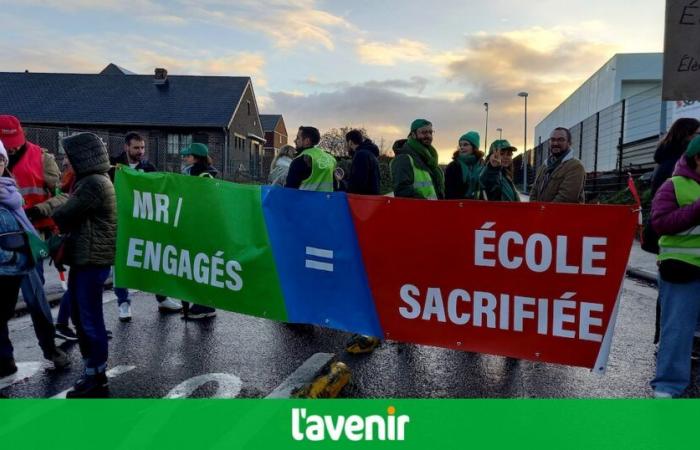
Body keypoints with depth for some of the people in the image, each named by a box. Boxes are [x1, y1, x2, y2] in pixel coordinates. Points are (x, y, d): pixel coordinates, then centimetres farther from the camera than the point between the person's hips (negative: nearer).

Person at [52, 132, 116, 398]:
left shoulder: (93, 184, -16)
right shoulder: (90, 182, 17)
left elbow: (62, 216, -13)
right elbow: (74, 215, 15)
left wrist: (50, 213, 9)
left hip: (92, 259, -10)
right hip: (85, 258, 10)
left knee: (90, 319, -3)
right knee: (80, 317, 16)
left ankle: (96, 379, 7)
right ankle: (91, 370, 28)